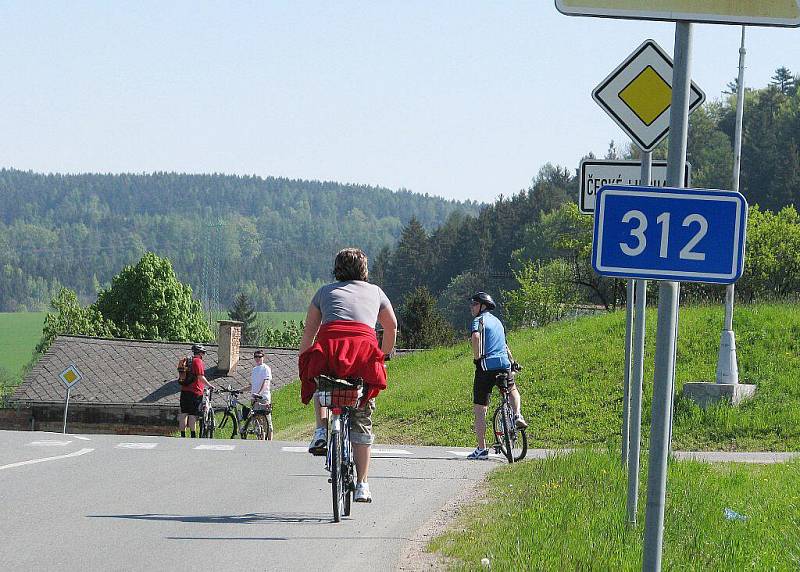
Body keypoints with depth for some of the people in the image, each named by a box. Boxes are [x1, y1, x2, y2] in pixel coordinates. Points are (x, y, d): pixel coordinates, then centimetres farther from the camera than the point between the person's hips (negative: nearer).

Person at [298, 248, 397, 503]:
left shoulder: (325, 291, 28)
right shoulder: (375, 292, 30)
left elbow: (309, 331, 25)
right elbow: (391, 327, 39)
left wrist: (301, 363, 34)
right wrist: (385, 355, 54)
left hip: (330, 342, 0)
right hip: (365, 344, 1)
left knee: (319, 383, 34)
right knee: (362, 422, 11)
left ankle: (321, 430, 10)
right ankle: (361, 485, 7)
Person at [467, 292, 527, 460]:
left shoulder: (480, 320, -1)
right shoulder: (497, 321, 21)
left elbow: (476, 336, -24)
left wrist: (477, 358, -14)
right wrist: (512, 362, 45)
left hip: (486, 366, -6)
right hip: (504, 364, 6)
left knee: (479, 410, 1)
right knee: (512, 390, 37)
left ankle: (481, 449, -2)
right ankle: (517, 415, 9)